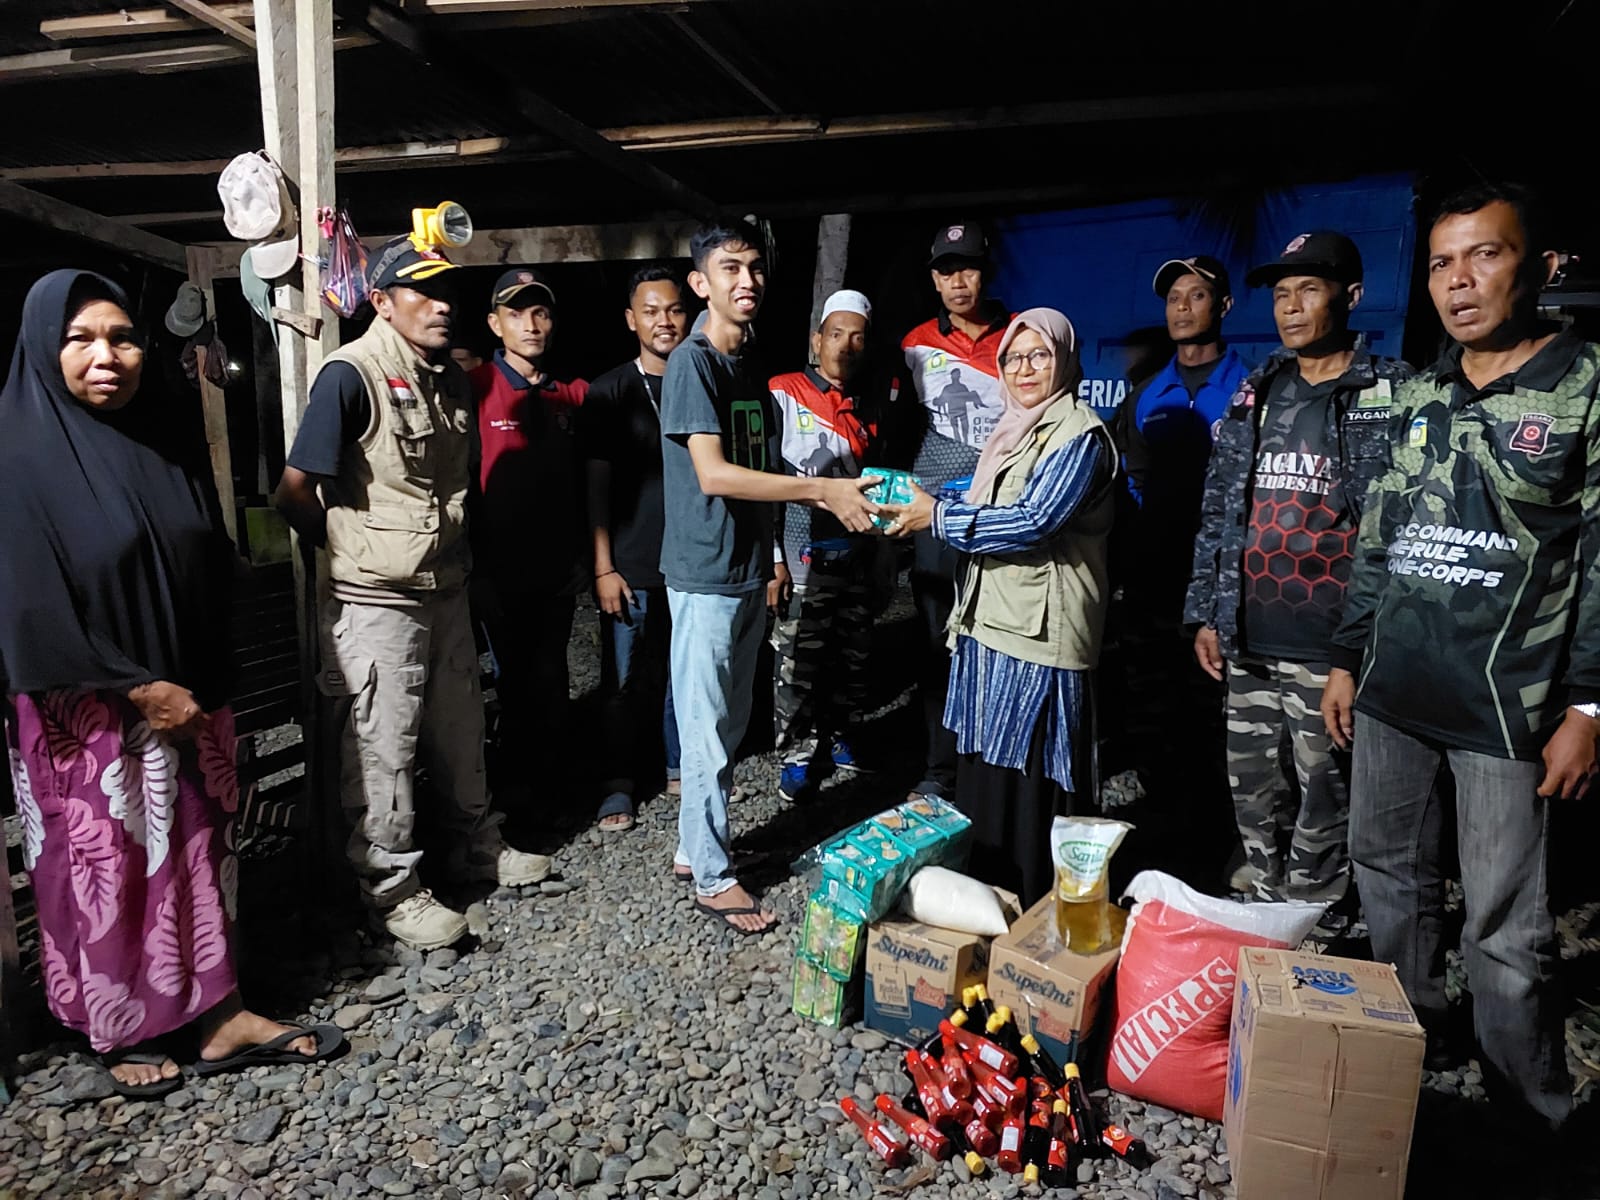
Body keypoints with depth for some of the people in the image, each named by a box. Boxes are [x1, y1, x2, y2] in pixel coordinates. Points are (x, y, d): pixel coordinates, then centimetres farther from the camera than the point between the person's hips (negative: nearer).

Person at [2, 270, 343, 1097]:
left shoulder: (168, 439, 4)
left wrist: (207, 687, 5)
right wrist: (139, 689, -16)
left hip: (188, 698, 5)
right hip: (88, 713, -5)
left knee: (196, 851, 12)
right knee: (104, 869, 9)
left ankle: (219, 1016, 25)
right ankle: (118, 1035, 28)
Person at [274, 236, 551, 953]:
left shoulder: (450, 376, 9)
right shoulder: (351, 375, -15)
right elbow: (295, 493, -15)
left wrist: (456, 549, 12)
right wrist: (353, 549, -1)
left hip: (446, 591, 7)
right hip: (378, 602, -7)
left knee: (459, 731, 19)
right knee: (383, 750, 4)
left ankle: (474, 844, 37)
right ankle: (391, 887, 19)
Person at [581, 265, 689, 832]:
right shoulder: (609, 392, 1)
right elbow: (597, 483, -1)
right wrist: (604, 567, -7)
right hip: (631, 566, -2)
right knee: (626, 680, 5)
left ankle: (679, 765, 29)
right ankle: (620, 785, 19)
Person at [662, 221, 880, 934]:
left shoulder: (751, 363, 13)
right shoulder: (693, 364, -14)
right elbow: (713, 474, -24)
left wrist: (828, 495, 7)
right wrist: (821, 490, -25)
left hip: (748, 570, 9)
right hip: (705, 574, -8)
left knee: (731, 721, 16)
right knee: (709, 729, 2)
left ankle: (693, 849, 31)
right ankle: (712, 877, 15)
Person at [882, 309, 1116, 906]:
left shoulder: (1078, 435, -11)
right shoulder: (1017, 430, 18)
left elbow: (1032, 522, -21)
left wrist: (938, 516, -16)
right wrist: (928, 504, 14)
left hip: (1038, 632, -9)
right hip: (993, 621, 9)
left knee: (1030, 773, -3)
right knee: (986, 762, 15)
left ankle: (1036, 909, 11)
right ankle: (984, 886, 29)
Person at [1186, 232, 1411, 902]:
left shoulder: (1391, 396, -4)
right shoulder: (1255, 396, 11)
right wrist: (1205, 613, 9)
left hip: (1329, 650, -5)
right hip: (1247, 645, 5)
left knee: (1324, 798, 6)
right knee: (1252, 791, 16)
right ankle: (1261, 905, 35)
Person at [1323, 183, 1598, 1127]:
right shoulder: (1417, 398, 11)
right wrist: (1348, 660, 13)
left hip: (1506, 706, -5)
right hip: (1390, 695, 6)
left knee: (1507, 932, 1)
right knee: (1388, 873, 16)